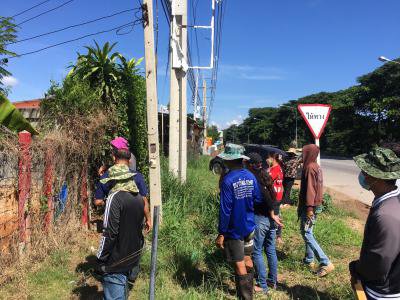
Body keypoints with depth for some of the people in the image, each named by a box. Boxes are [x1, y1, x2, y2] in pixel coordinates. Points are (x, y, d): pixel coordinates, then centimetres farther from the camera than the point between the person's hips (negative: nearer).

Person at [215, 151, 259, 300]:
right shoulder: (251, 177, -2)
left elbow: (225, 209, -20)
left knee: (239, 264, 7)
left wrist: (221, 233, -12)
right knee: (247, 259, 21)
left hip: (234, 229, -6)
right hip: (249, 226, 6)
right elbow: (257, 200, 3)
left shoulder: (227, 180, -20)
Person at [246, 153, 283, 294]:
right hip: (270, 218, 7)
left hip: (259, 219, -7)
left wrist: (272, 214, -12)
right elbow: (271, 196, 5)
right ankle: (273, 281, 29)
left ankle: (262, 285, 12)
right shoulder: (266, 176, 6)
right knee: (271, 250, 17)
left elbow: (266, 196, -22)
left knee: (257, 252, 5)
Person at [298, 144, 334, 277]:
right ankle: (309, 260, 26)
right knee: (308, 232, 17)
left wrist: (309, 208, -22)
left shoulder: (310, 167, -17)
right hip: (315, 204, 10)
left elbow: (310, 189, -22)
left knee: (306, 234, -6)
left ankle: (325, 263, -6)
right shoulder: (316, 167, 12)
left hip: (310, 206, -10)